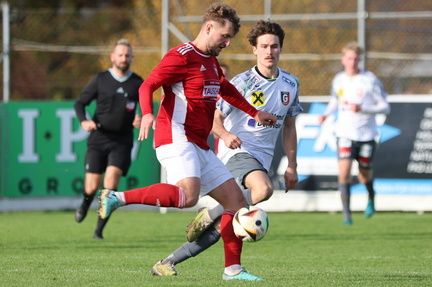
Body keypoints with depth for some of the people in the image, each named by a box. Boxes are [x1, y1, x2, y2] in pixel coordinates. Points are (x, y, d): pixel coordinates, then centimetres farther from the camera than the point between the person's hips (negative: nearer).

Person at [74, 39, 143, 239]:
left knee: (111, 179, -19)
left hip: (122, 141, 0)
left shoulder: (137, 83, 4)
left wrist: (141, 119, -9)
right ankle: (85, 204, 37)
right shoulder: (100, 80, 3)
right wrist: (83, 121, -13)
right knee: (92, 187, -2)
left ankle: (99, 229, -10)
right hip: (98, 139, 0)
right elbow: (80, 103, 6)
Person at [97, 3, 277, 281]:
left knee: (237, 200, 6)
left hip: (200, 148, 10)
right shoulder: (182, 57, -7)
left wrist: (254, 113, 46)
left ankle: (233, 269, 11)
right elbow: (147, 86, -14)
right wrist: (148, 114, -33)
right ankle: (116, 198, -25)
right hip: (177, 140, -10)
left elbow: (227, 90, 41)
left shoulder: (211, 62, 22)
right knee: (188, 196, -34)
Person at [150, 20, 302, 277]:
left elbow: (289, 126, 20)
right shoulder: (243, 82, -7)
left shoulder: (291, 84, 9)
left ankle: (168, 263, 6)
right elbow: (214, 117, -6)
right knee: (263, 189, -38)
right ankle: (210, 214, -15)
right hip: (237, 151, -5)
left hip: (262, 158, 5)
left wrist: (292, 166, 16)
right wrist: (226, 135, -29)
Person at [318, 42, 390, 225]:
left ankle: (371, 197, 45)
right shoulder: (338, 80, 5)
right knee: (344, 172, -17)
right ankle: (346, 215, -11)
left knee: (365, 177, 10)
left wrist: (362, 109, -21)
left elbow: (385, 107, -7)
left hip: (366, 135, -2)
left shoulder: (370, 80, -7)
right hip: (345, 134, 2)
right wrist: (326, 114, 5)